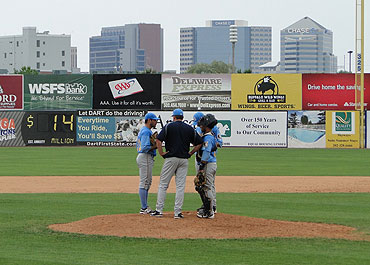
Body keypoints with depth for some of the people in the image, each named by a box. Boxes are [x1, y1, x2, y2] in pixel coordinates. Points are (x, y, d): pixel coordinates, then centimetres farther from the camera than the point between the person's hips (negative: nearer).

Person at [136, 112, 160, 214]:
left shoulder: (142, 130, 18)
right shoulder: (146, 131, -15)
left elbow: (138, 145, 23)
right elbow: (145, 148, -24)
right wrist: (156, 146, -15)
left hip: (141, 156, 11)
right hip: (146, 157, -11)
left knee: (147, 183, 14)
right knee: (144, 182, -9)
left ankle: (145, 207, 17)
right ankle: (144, 208, -8)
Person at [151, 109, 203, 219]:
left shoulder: (169, 126, -1)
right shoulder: (190, 128, 7)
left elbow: (158, 140, -12)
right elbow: (199, 143, 6)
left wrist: (162, 153, -4)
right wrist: (190, 153, 11)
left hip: (171, 158, -2)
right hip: (184, 160, 2)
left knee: (163, 184, 4)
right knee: (180, 186, 3)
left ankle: (159, 210, 1)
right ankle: (177, 212, 0)